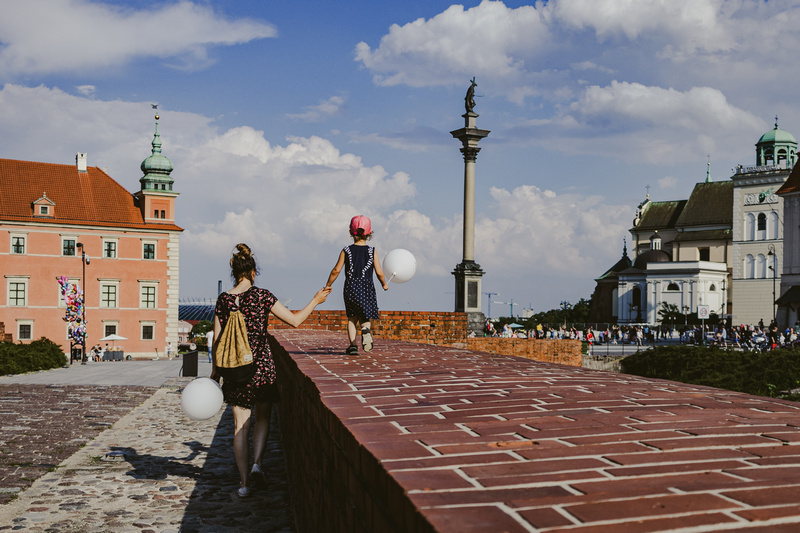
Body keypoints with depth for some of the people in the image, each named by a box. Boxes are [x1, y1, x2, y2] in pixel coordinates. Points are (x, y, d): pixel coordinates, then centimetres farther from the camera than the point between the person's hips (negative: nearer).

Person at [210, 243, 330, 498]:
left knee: (241, 424, 9)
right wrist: (315, 300, 7)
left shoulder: (223, 299, 0)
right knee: (262, 417, 18)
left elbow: (217, 339, 2)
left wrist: (215, 369, 12)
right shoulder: (262, 296, -8)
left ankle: (244, 482, 10)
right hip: (261, 364, -2)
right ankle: (256, 463, -3)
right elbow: (295, 320, -6)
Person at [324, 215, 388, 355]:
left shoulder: (346, 251, 0)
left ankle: (352, 345, 3)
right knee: (366, 317, 10)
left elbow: (336, 270, -2)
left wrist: (328, 285, 10)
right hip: (367, 288, -1)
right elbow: (379, 272, -3)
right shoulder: (371, 251, 0)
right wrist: (384, 285, 16)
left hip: (351, 287, 1)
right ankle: (366, 329, -24)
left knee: (352, 317, 14)